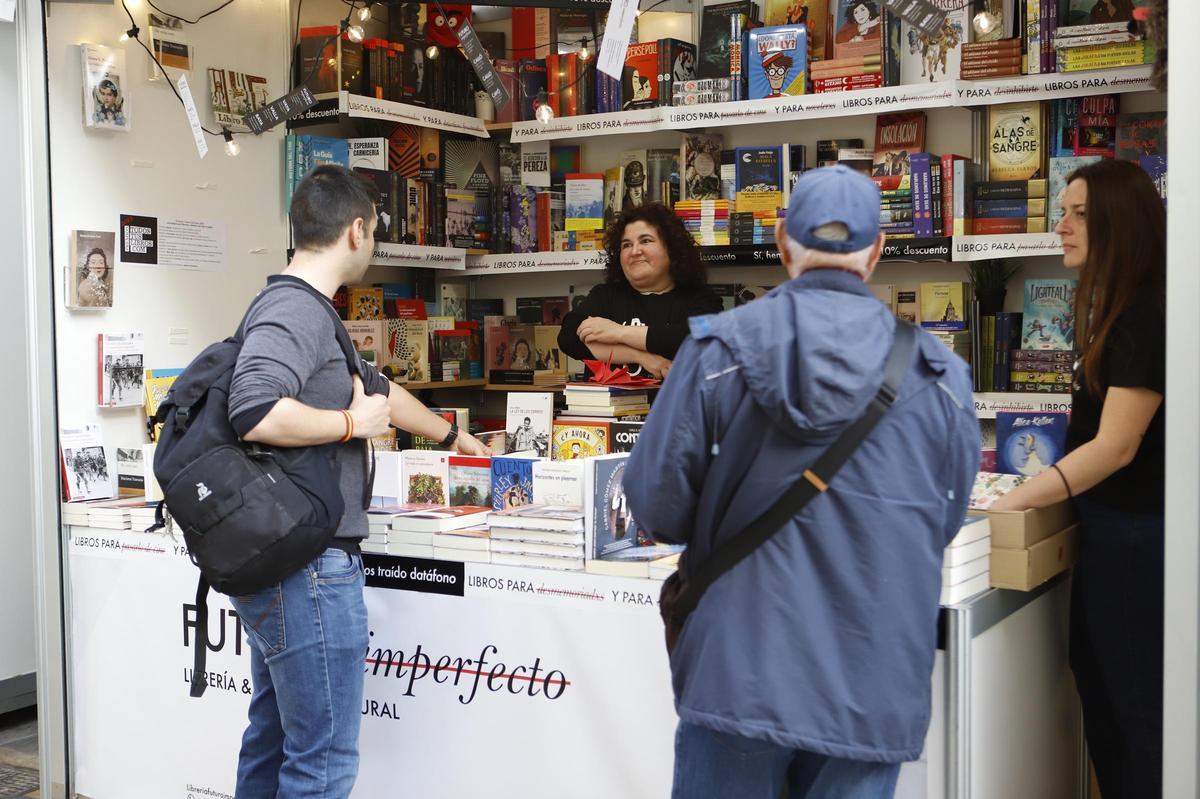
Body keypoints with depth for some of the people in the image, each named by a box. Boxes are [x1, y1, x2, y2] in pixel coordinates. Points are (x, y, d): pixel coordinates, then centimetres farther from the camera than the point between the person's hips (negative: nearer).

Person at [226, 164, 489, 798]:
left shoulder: (302, 309, 16)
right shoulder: (297, 310, -16)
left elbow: (374, 387, 29)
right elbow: (255, 412, -32)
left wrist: (450, 434, 41)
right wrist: (352, 424, -17)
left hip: (280, 569, 11)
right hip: (310, 569, -10)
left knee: (273, 743, 19)